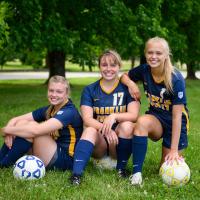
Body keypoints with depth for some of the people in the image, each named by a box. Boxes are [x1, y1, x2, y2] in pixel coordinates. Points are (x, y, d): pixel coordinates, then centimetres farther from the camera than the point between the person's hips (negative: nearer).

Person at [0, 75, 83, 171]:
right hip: (52, 154, 8)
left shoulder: (69, 112, -19)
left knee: (32, 127, -23)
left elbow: (36, 130, -31)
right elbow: (16, 119, 5)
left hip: (65, 160, -8)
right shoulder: (49, 110, 7)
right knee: (22, 123, -4)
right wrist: (9, 133, -18)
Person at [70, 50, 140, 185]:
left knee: (127, 126, -30)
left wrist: (114, 116, -33)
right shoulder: (90, 90, 2)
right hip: (98, 144, 0)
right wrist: (105, 129, -30)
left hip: (119, 141, 0)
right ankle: (76, 174, -45)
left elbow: (134, 115, -13)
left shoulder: (127, 88, 0)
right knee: (90, 130, -30)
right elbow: (87, 119, -10)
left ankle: (121, 169, -13)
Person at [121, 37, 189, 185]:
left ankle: (178, 157, 33)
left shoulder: (176, 79, -24)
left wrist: (174, 150, -26)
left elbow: (177, 116, -24)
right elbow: (124, 76, 10)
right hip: (156, 118, 3)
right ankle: (137, 173, -30)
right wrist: (131, 83, -16)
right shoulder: (144, 70, -12)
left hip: (175, 124, -3)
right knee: (142, 122, -35)